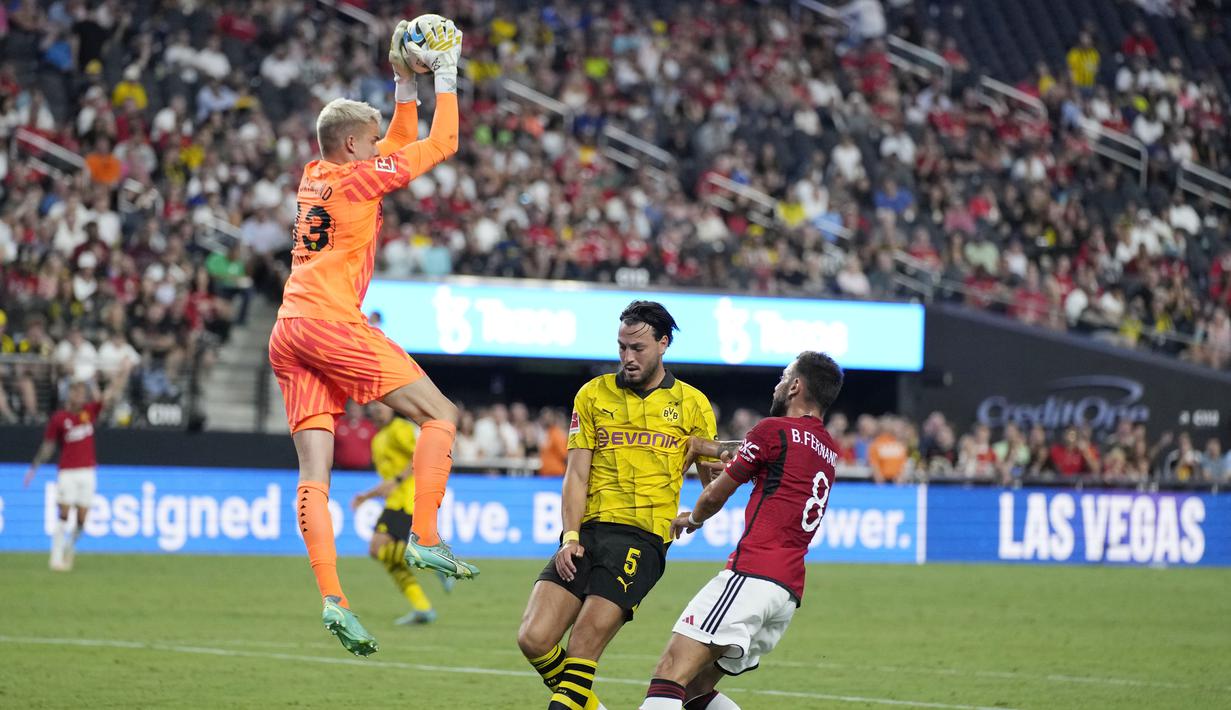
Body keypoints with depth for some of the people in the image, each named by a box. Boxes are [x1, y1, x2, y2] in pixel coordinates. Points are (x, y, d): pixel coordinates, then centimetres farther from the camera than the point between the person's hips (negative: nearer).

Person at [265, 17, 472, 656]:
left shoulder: (315, 175, 20)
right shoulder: (359, 176, -2)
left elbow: (400, 147, 35)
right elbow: (441, 143, 5)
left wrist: (406, 85, 31)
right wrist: (445, 77, 14)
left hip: (287, 334, 8)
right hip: (329, 321, -8)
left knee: (314, 474, -3)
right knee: (440, 414, 0)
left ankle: (331, 598, -14)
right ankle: (425, 539, -10)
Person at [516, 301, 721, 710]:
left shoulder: (693, 405, 9)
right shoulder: (593, 395, 12)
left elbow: (713, 482, 15)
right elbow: (577, 474, 7)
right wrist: (570, 536, -5)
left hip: (642, 538, -3)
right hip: (588, 532, 3)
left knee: (584, 645, -17)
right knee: (533, 639, -10)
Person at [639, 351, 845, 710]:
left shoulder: (774, 430, -2)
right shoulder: (829, 451, 20)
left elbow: (714, 497, 9)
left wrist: (693, 519, 28)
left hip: (752, 576, -9)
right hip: (790, 591, 9)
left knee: (670, 674, -20)